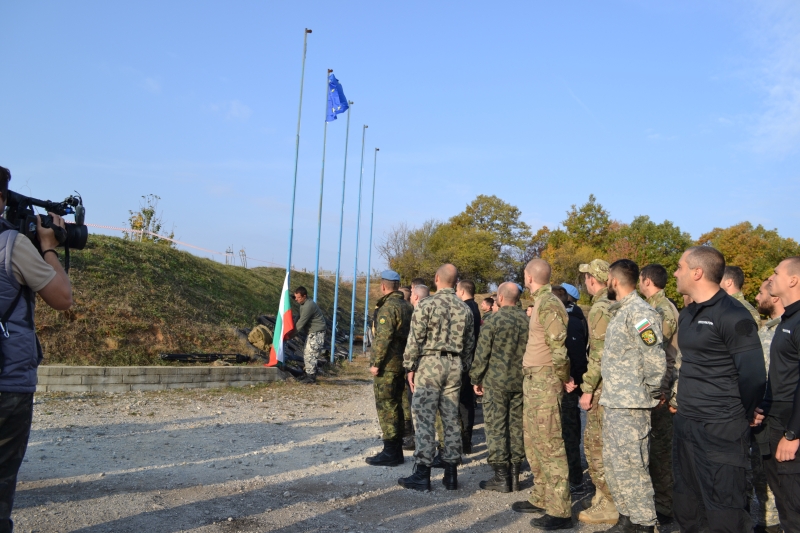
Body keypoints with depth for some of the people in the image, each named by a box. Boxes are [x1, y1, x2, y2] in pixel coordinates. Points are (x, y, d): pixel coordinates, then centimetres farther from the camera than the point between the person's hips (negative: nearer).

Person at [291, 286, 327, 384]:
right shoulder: (303, 304, 9)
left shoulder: (308, 306, -23)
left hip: (317, 333, -10)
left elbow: (301, 323, -22)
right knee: (306, 353, 12)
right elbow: (300, 320, 11)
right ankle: (309, 374, 20)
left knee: (310, 354, -9)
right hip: (311, 332, 10)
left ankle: (311, 377, -3)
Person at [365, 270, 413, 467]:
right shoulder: (408, 306, 10)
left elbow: (383, 338, -22)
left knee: (386, 407, -3)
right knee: (396, 405, 15)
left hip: (387, 365, -9)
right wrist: (407, 359, 17)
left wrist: (376, 363, -15)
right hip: (402, 363, 9)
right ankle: (396, 450, 22)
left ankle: (390, 452, 1)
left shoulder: (388, 307, -15)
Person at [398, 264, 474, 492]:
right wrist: (462, 367, 17)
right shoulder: (464, 308, 7)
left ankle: (422, 474, 2)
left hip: (430, 363, -5)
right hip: (454, 365, 5)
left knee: (425, 419, -1)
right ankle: (451, 473, 16)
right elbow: (469, 343, 10)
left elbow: (415, 339, -10)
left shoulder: (427, 304, -8)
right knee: (451, 420, 9)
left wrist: (410, 367, -2)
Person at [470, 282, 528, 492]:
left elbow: (482, 353, -9)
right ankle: (514, 476, 17)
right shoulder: (527, 320, 3)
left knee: (496, 428, 2)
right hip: (520, 381, 5)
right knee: (516, 427, 10)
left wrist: (476, 379, 2)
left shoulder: (494, 320, -10)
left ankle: (501, 478, 5)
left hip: (496, 381, -5)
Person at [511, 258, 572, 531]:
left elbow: (559, 347, -21)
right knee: (533, 442, 17)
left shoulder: (549, 304, -17)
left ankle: (560, 511, 3)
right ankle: (541, 498, 29)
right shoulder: (539, 303, 15)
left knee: (549, 444, -5)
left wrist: (563, 378, -10)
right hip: (532, 381, 10)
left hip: (544, 382, -10)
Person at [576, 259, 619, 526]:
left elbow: (599, 355, -22)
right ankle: (605, 498, 26)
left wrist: (587, 388, -18)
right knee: (603, 444, 17)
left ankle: (607, 506, 6)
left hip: (603, 386, -9)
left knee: (597, 445, -2)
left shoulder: (600, 309, -17)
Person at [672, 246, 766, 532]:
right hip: (684, 424, 8)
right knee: (686, 507, 18)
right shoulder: (687, 314, 11)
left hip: (721, 430, -8)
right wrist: (684, 402, 15)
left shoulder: (733, 316, -15)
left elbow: (754, 376, -15)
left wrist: (740, 419, -4)